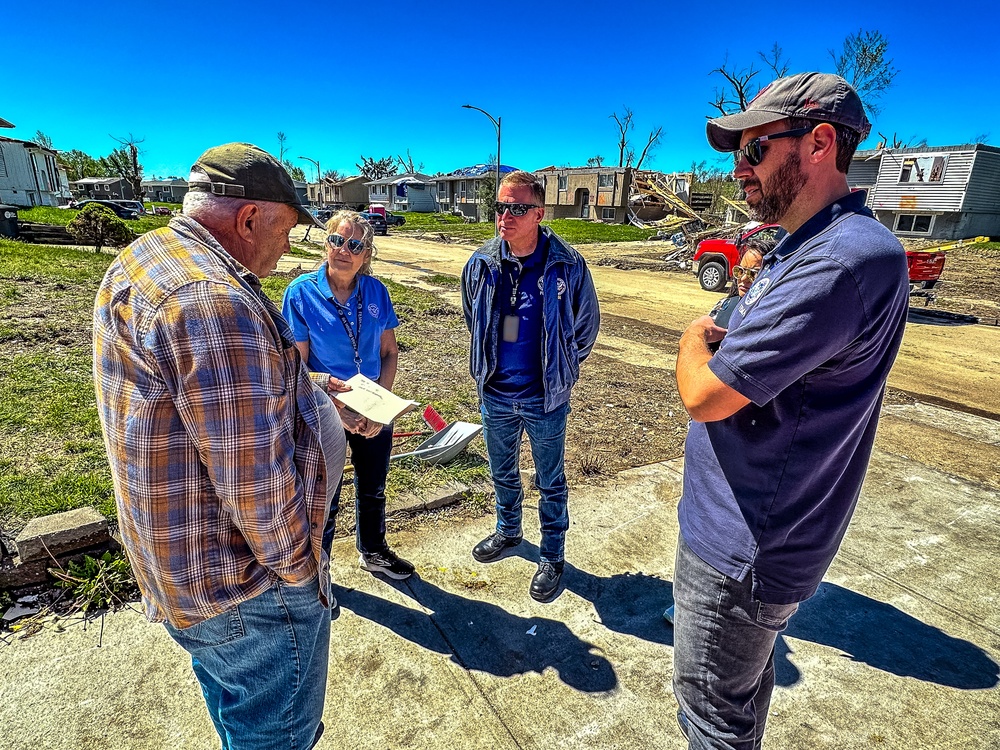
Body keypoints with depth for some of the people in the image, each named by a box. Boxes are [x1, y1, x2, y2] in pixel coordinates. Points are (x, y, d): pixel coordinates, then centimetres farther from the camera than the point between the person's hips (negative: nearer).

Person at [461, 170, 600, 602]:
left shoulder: (567, 267, -14)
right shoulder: (480, 265, -5)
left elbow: (586, 326, 0)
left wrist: (559, 372, 7)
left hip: (545, 398, -3)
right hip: (495, 394, 4)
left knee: (550, 482, 13)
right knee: (502, 474, 22)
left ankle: (552, 557, 32)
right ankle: (508, 532, 47)